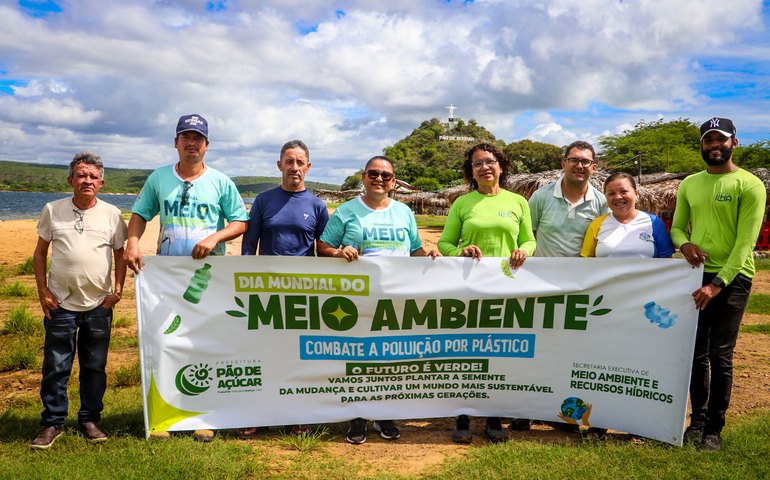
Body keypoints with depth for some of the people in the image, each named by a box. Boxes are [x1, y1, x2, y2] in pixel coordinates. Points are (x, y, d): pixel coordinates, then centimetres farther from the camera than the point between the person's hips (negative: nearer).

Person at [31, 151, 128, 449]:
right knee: (55, 366, 5)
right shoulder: (53, 211, 1)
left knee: (95, 366, 10)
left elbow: (120, 255, 7)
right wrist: (42, 291, 0)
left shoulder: (112, 214, 1)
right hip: (60, 303, 0)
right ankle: (52, 423, 19)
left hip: (99, 304, 0)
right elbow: (40, 253, 7)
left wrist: (118, 289, -3)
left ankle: (90, 420, 23)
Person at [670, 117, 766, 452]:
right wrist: (685, 243, -11)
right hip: (696, 275, 4)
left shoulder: (749, 185, -6)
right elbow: (676, 227, 13)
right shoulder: (689, 184, 10)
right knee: (696, 353, 10)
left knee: (720, 356, 0)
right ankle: (697, 420, 24)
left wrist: (718, 283, -20)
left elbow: (745, 241, -12)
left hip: (732, 278, -4)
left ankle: (714, 428, 13)